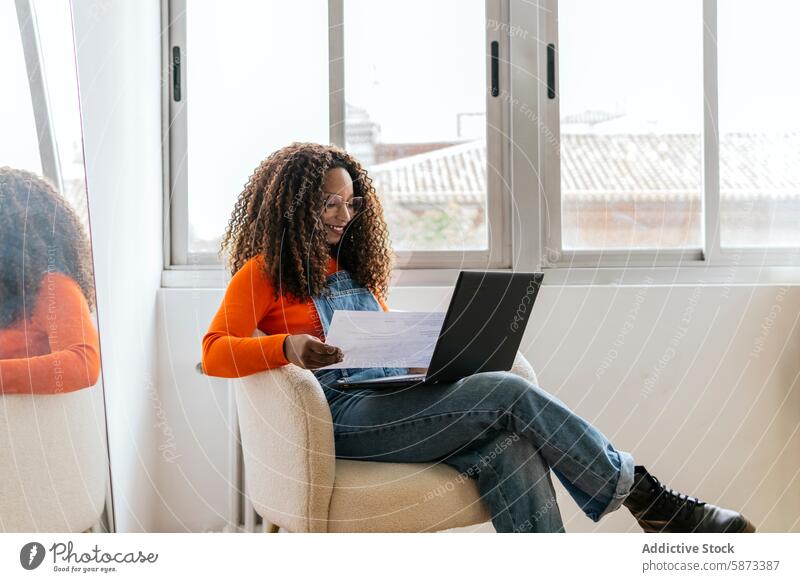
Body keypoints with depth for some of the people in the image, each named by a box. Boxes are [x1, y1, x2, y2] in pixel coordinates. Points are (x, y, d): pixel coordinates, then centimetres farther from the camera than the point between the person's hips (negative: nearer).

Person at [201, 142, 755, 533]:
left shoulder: (355, 265, 26)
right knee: (510, 393, -24)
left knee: (508, 446, -27)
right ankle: (647, 498, -13)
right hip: (342, 415, -6)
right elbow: (215, 353, -4)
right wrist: (287, 347, -23)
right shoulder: (264, 272, 6)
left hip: (394, 397, 7)